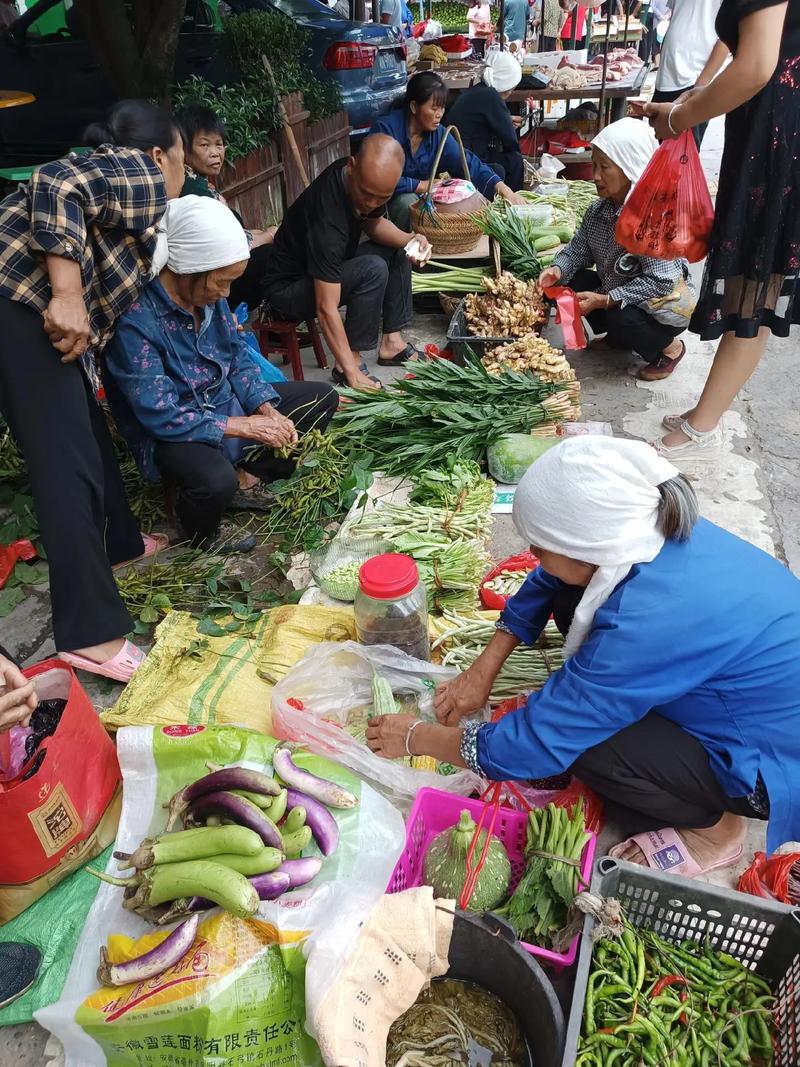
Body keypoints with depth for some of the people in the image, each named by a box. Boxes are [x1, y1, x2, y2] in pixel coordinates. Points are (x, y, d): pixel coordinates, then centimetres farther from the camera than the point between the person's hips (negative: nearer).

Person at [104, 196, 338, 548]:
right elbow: (160, 416, -26)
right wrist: (246, 426, -25)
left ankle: (250, 477, 0)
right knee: (216, 482, -40)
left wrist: (268, 410, -10)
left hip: (225, 403, 8)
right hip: (172, 434, -8)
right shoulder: (135, 320, -27)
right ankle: (200, 542, -4)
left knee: (322, 398, 5)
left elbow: (238, 356, 6)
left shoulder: (210, 295, -6)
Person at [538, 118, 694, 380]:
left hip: (666, 303, -7)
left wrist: (604, 300, -34)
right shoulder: (599, 210, -5)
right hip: (620, 293, 7)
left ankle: (671, 348, 0)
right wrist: (558, 269, -20)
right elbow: (578, 249, 2)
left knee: (620, 319, -34)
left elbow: (660, 282, -31)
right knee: (571, 281, -7)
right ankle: (620, 337, 13)